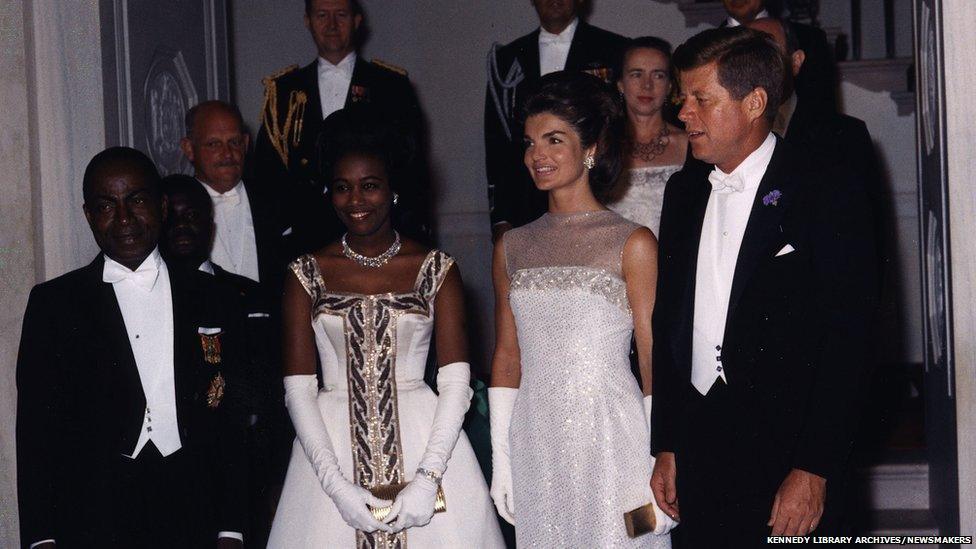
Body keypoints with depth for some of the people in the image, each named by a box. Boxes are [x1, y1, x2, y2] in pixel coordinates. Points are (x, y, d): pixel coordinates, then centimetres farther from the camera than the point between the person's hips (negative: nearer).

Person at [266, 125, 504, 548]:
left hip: (424, 441, 0)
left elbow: (456, 381, -4)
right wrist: (337, 486, -12)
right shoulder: (307, 274, 4)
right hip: (332, 443, 1)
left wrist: (428, 478, -15)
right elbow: (298, 389, -1)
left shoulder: (435, 268, 2)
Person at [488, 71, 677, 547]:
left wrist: (660, 469, -10)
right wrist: (500, 460, 8)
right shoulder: (512, 248, 8)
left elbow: (655, 363, -6)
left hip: (610, 441, -4)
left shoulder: (633, 244, -5)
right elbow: (506, 357, 12)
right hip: (535, 449, 4)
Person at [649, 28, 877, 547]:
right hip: (698, 455, 5)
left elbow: (845, 341, -12)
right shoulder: (683, 192, 11)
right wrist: (666, 446, 9)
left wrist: (812, 470, -16)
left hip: (786, 453, -5)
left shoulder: (827, 192, -7)